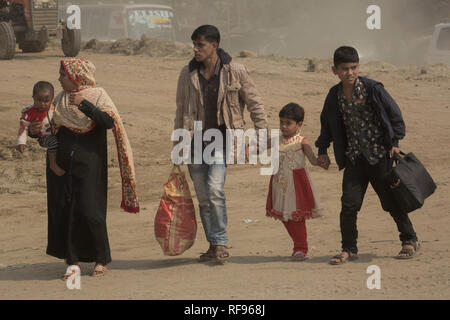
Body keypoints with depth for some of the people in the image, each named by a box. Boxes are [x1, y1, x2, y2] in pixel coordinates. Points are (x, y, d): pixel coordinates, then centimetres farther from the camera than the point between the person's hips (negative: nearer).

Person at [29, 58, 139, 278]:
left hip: (88, 165, -5)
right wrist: (36, 131, -5)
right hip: (61, 166, 5)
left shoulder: (97, 96, -2)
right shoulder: (60, 100, 12)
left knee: (89, 212, -8)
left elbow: (109, 122, -17)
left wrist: (84, 104, -25)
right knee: (63, 212, 1)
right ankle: (72, 261, 9)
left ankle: (101, 260, 6)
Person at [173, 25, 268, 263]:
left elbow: (254, 103, 5)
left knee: (214, 189, -20)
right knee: (203, 197, 5)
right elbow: (181, 110, 12)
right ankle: (213, 246, 17)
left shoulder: (235, 71, -5)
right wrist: (178, 145, 12)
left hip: (222, 138, -4)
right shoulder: (187, 74, 4)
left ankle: (221, 244, -11)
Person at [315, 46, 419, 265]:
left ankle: (409, 240, 21)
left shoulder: (372, 89, -9)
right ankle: (349, 249, 8)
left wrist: (394, 142, -6)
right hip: (354, 158, 3)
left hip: (378, 155, -3)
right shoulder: (334, 96, 4)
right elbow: (327, 124, 20)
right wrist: (322, 150, 16)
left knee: (391, 200, 4)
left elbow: (395, 115, -2)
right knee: (349, 204, -3)